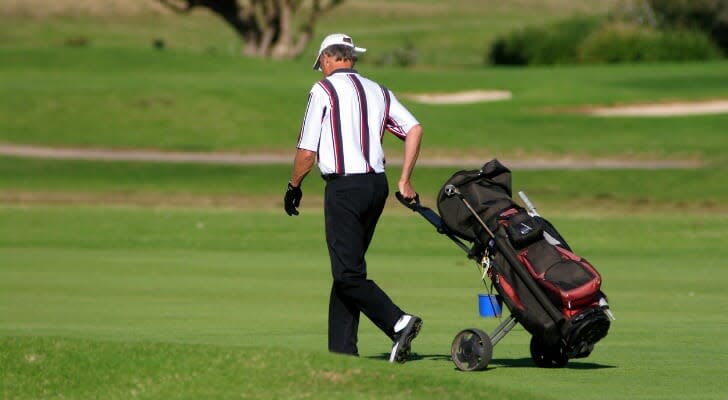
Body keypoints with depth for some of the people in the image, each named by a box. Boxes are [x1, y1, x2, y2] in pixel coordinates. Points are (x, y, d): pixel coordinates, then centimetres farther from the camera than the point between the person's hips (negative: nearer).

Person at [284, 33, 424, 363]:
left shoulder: (324, 90, -1)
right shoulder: (379, 92, 16)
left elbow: (307, 152, -3)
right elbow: (414, 129, 4)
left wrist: (293, 187, 13)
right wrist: (404, 181, 7)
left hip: (344, 187, -7)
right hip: (377, 184, 7)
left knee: (348, 274, -9)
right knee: (348, 268, 13)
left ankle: (398, 323, -25)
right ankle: (342, 349, 10)